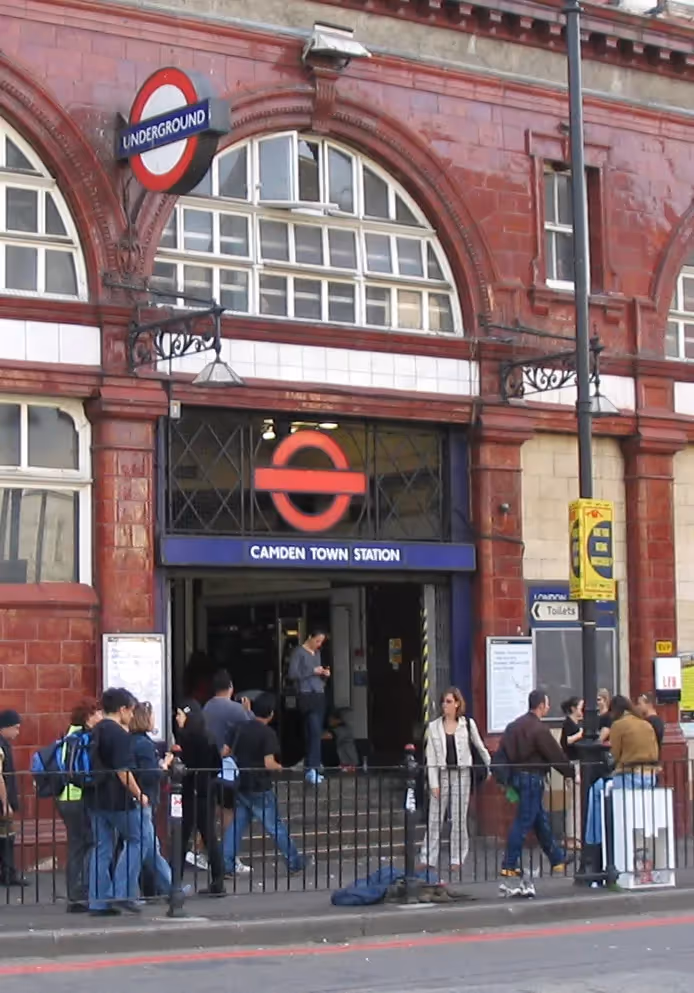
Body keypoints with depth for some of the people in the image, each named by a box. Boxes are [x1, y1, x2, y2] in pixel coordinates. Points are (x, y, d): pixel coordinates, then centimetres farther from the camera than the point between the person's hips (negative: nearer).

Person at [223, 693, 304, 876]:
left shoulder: (243, 729, 6)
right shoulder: (268, 734, -13)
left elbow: (234, 756, 11)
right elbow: (269, 763, -19)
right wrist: (279, 767, -1)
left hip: (241, 786, 6)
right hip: (260, 789, -6)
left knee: (236, 827, 7)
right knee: (276, 827, 4)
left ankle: (226, 866, 0)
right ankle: (295, 864, 13)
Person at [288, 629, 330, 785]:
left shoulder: (317, 653, 18)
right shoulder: (298, 652, -5)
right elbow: (292, 674, -13)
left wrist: (325, 674, 4)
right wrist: (312, 671, -14)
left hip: (319, 695, 8)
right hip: (306, 696, -8)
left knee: (316, 733, 6)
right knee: (314, 732, -18)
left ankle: (311, 769, 9)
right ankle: (312, 769, -22)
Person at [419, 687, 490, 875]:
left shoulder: (468, 724, 0)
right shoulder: (434, 726, 2)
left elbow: (480, 747, 12)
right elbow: (431, 756, 1)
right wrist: (433, 783, -5)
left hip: (462, 774, -1)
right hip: (441, 774, 1)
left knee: (459, 819, 2)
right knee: (434, 819, 1)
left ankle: (457, 859, 10)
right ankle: (428, 859, 5)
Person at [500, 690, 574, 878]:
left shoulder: (515, 725, 11)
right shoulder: (539, 729, -15)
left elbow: (504, 750, 12)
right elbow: (556, 755, -11)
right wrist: (570, 773, 0)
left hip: (518, 775, 9)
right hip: (532, 778, -9)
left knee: (541, 820, 16)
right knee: (523, 822, -5)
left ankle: (557, 859, 26)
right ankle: (509, 865, -4)